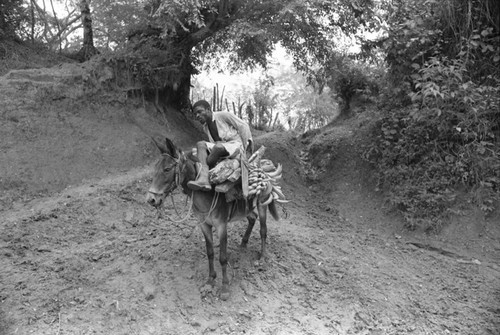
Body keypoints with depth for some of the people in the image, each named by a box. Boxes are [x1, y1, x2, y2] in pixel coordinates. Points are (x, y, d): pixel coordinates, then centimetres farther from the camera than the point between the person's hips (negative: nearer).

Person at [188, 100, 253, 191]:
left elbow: (243, 126, -5)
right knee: (200, 144, -19)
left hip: (236, 145, -6)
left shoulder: (223, 115, -7)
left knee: (218, 147, -37)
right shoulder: (205, 128, 12)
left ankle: (201, 173, -18)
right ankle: (203, 179, -39)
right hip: (221, 149, 6)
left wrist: (245, 147, -5)